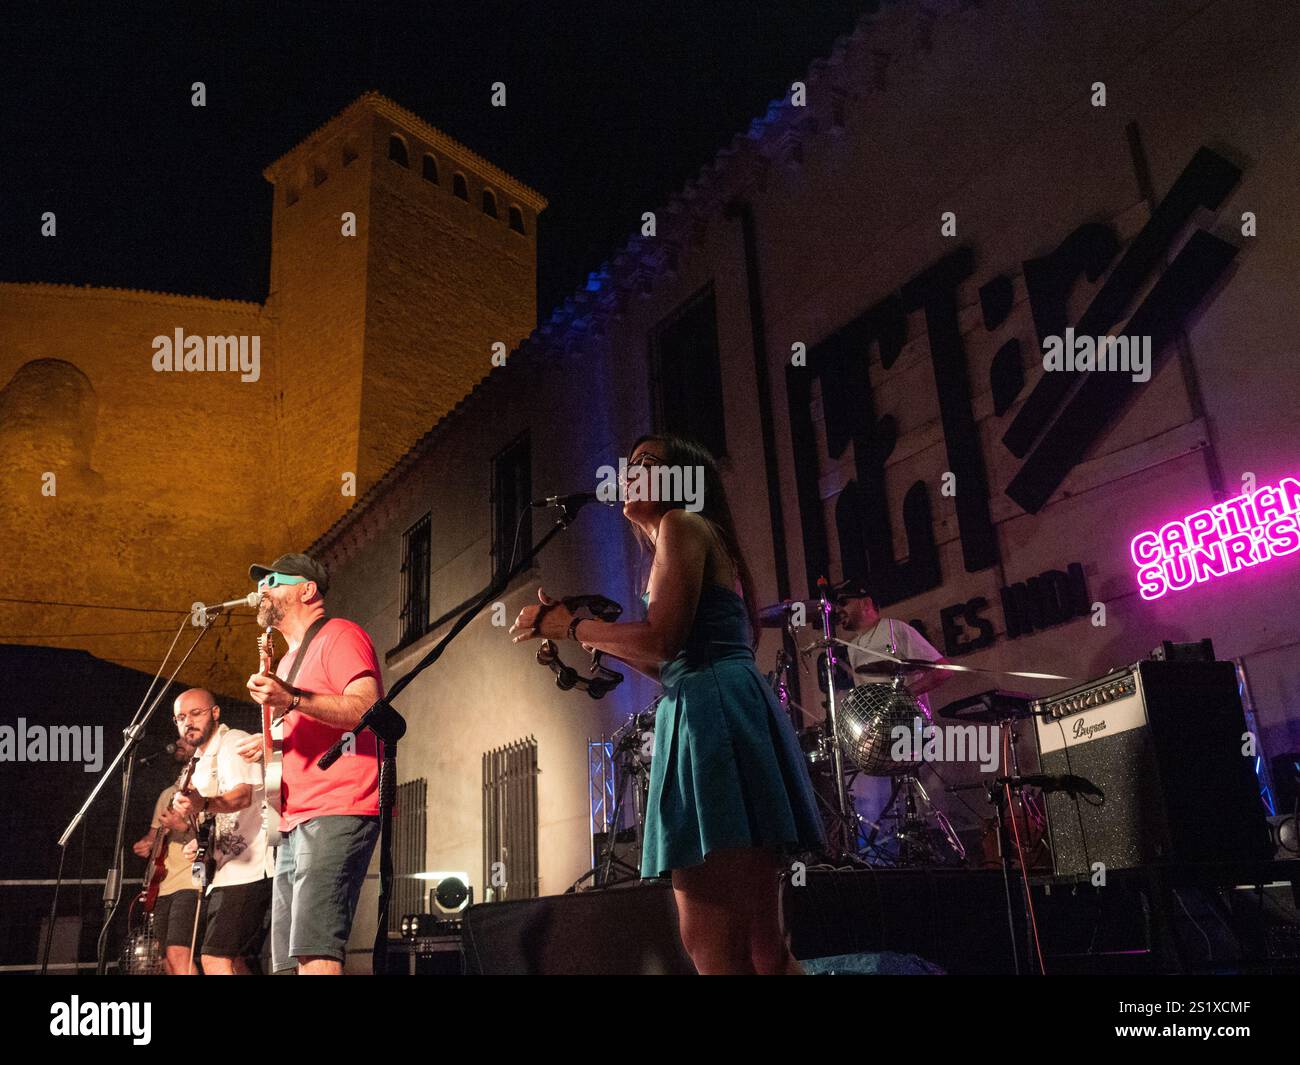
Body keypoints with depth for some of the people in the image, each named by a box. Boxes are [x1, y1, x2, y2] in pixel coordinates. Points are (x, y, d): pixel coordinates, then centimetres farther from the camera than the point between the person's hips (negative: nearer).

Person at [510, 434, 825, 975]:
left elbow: (662, 640, -13)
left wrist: (568, 625, 0)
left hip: (715, 712, -11)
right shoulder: (688, 536, 29)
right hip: (702, 716, 11)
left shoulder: (681, 524, 1)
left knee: (716, 940, -13)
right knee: (710, 938, 10)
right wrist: (593, 636, 26)